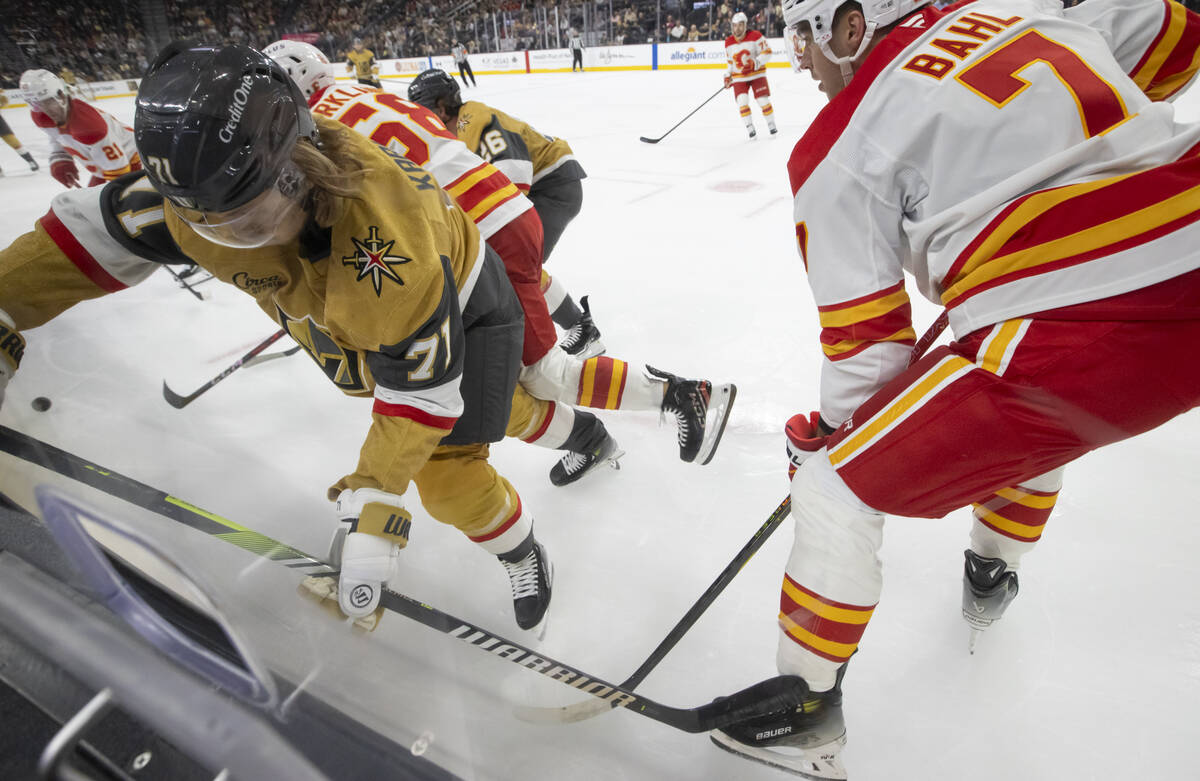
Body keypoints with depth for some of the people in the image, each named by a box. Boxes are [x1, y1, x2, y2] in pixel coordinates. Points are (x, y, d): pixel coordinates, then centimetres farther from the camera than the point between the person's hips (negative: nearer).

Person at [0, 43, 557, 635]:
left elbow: (420, 385, -35)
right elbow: (94, 228, -10)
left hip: (461, 308, -6)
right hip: (353, 315, 7)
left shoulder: (383, 234, -43)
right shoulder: (214, 177, -25)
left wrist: (375, 495, -35)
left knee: (448, 476, -8)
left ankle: (520, 548, 20)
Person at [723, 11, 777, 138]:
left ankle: (771, 124, 15)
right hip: (739, 77, 3)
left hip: (757, 74, -3)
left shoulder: (755, 36, -11)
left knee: (763, 100, -6)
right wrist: (727, 76, 7)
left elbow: (767, 52, -12)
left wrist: (755, 64, -25)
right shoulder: (728, 42, 3)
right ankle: (750, 127, 1)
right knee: (742, 102, -14)